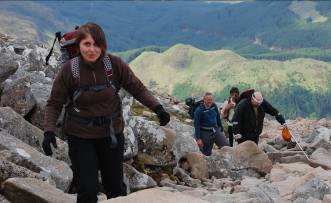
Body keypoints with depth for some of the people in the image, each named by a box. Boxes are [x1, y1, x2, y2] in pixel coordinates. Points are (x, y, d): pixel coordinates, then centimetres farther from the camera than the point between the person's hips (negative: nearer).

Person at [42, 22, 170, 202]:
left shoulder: (114, 65, -11)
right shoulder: (68, 70, -13)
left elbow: (137, 88, 1)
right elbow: (54, 104, -4)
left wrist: (156, 107, -13)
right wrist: (49, 131, -18)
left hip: (111, 133, 2)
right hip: (81, 136, -2)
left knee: (116, 188, 15)